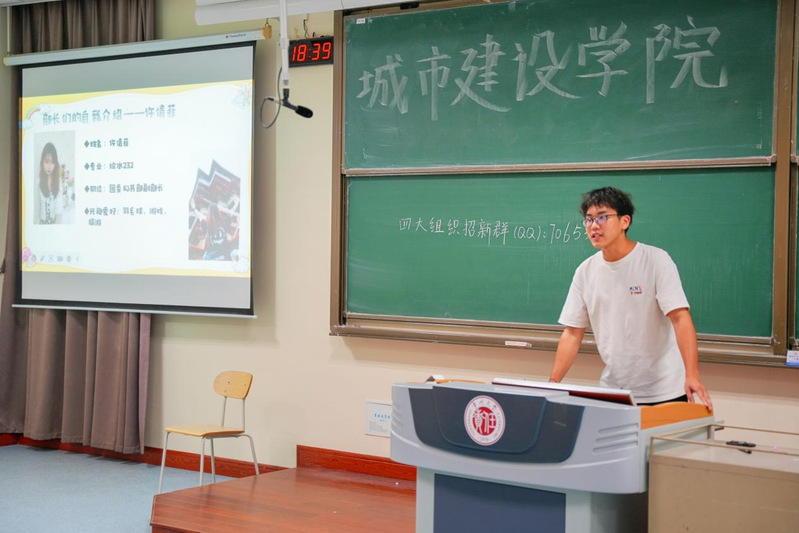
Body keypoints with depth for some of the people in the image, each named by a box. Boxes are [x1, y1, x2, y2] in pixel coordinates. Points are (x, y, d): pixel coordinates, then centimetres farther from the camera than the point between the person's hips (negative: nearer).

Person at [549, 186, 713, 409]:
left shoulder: (656, 260, -10)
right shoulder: (585, 272, 3)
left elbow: (680, 318, -19)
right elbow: (572, 333, 6)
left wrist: (692, 376, -30)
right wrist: (552, 384, -4)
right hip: (612, 390, 4)